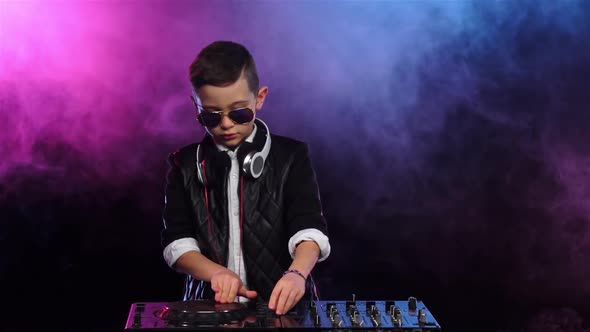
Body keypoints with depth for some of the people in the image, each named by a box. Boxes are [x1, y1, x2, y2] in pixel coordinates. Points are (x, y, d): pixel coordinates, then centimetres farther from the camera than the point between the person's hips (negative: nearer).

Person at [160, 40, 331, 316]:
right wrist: (216, 272, -13)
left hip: (282, 303, -3)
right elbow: (176, 241, 5)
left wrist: (297, 273, -27)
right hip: (210, 304, 3)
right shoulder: (185, 164, 8)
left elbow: (309, 227, -7)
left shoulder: (291, 156, 3)